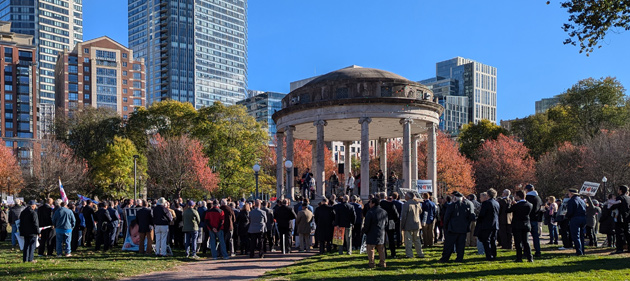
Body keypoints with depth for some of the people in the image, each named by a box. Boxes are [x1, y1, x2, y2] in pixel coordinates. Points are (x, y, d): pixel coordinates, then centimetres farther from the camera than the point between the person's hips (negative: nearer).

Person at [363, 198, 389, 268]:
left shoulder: (370, 212, -17)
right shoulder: (384, 212, 5)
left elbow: (367, 225, -14)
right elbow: (386, 223, 13)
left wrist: (364, 231, 3)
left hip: (372, 234, -6)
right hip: (381, 235, 6)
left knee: (370, 249, 3)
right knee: (381, 249, 15)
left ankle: (371, 263, 4)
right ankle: (382, 263, 17)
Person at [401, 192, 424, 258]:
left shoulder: (406, 204, -16)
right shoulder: (417, 203, 3)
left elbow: (403, 216, -16)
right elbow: (420, 212, 20)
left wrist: (402, 226, -8)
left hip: (408, 225, -6)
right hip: (417, 224, 6)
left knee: (408, 240, 0)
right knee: (417, 240, 16)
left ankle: (409, 254, -1)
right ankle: (420, 254, 18)